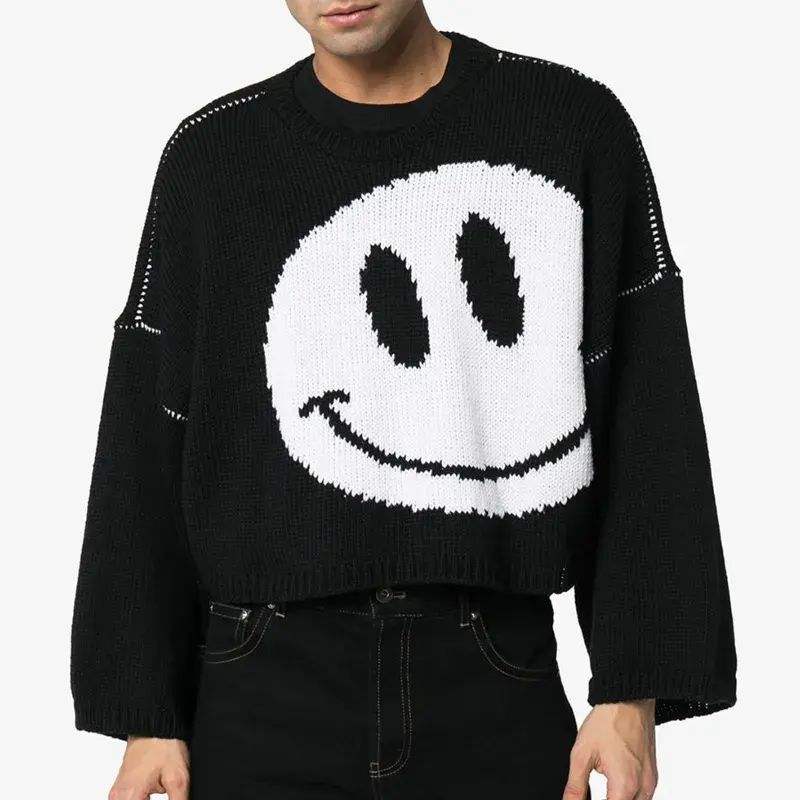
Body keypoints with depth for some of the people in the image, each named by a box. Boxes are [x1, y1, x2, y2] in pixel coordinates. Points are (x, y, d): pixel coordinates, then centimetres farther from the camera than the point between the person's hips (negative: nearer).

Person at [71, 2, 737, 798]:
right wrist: (144, 711, 1)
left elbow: (647, 423, 1)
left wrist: (635, 688, -3)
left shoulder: (577, 128, 1)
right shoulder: (213, 156, 4)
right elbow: (147, 445, 5)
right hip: (265, 700, 1)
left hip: (498, 684, 0)